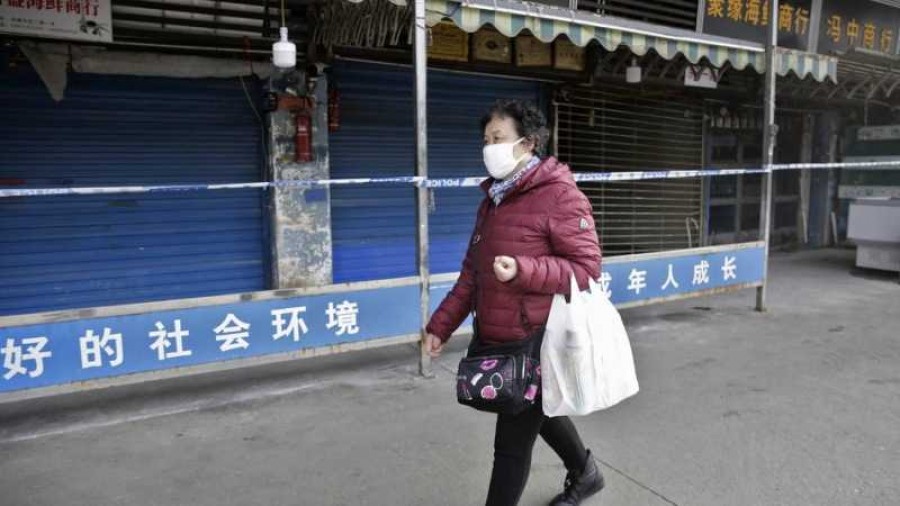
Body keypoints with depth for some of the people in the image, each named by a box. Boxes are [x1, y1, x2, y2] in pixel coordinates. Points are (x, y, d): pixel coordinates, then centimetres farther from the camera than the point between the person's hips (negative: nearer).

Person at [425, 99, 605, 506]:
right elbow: (471, 273, 14)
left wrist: (523, 270, -30)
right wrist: (441, 325, 9)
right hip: (496, 341, 8)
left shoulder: (559, 196, -13)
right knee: (537, 413, 27)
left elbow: (586, 268, -17)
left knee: (512, 441, 1)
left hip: (537, 344, -8)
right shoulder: (494, 199, 11)